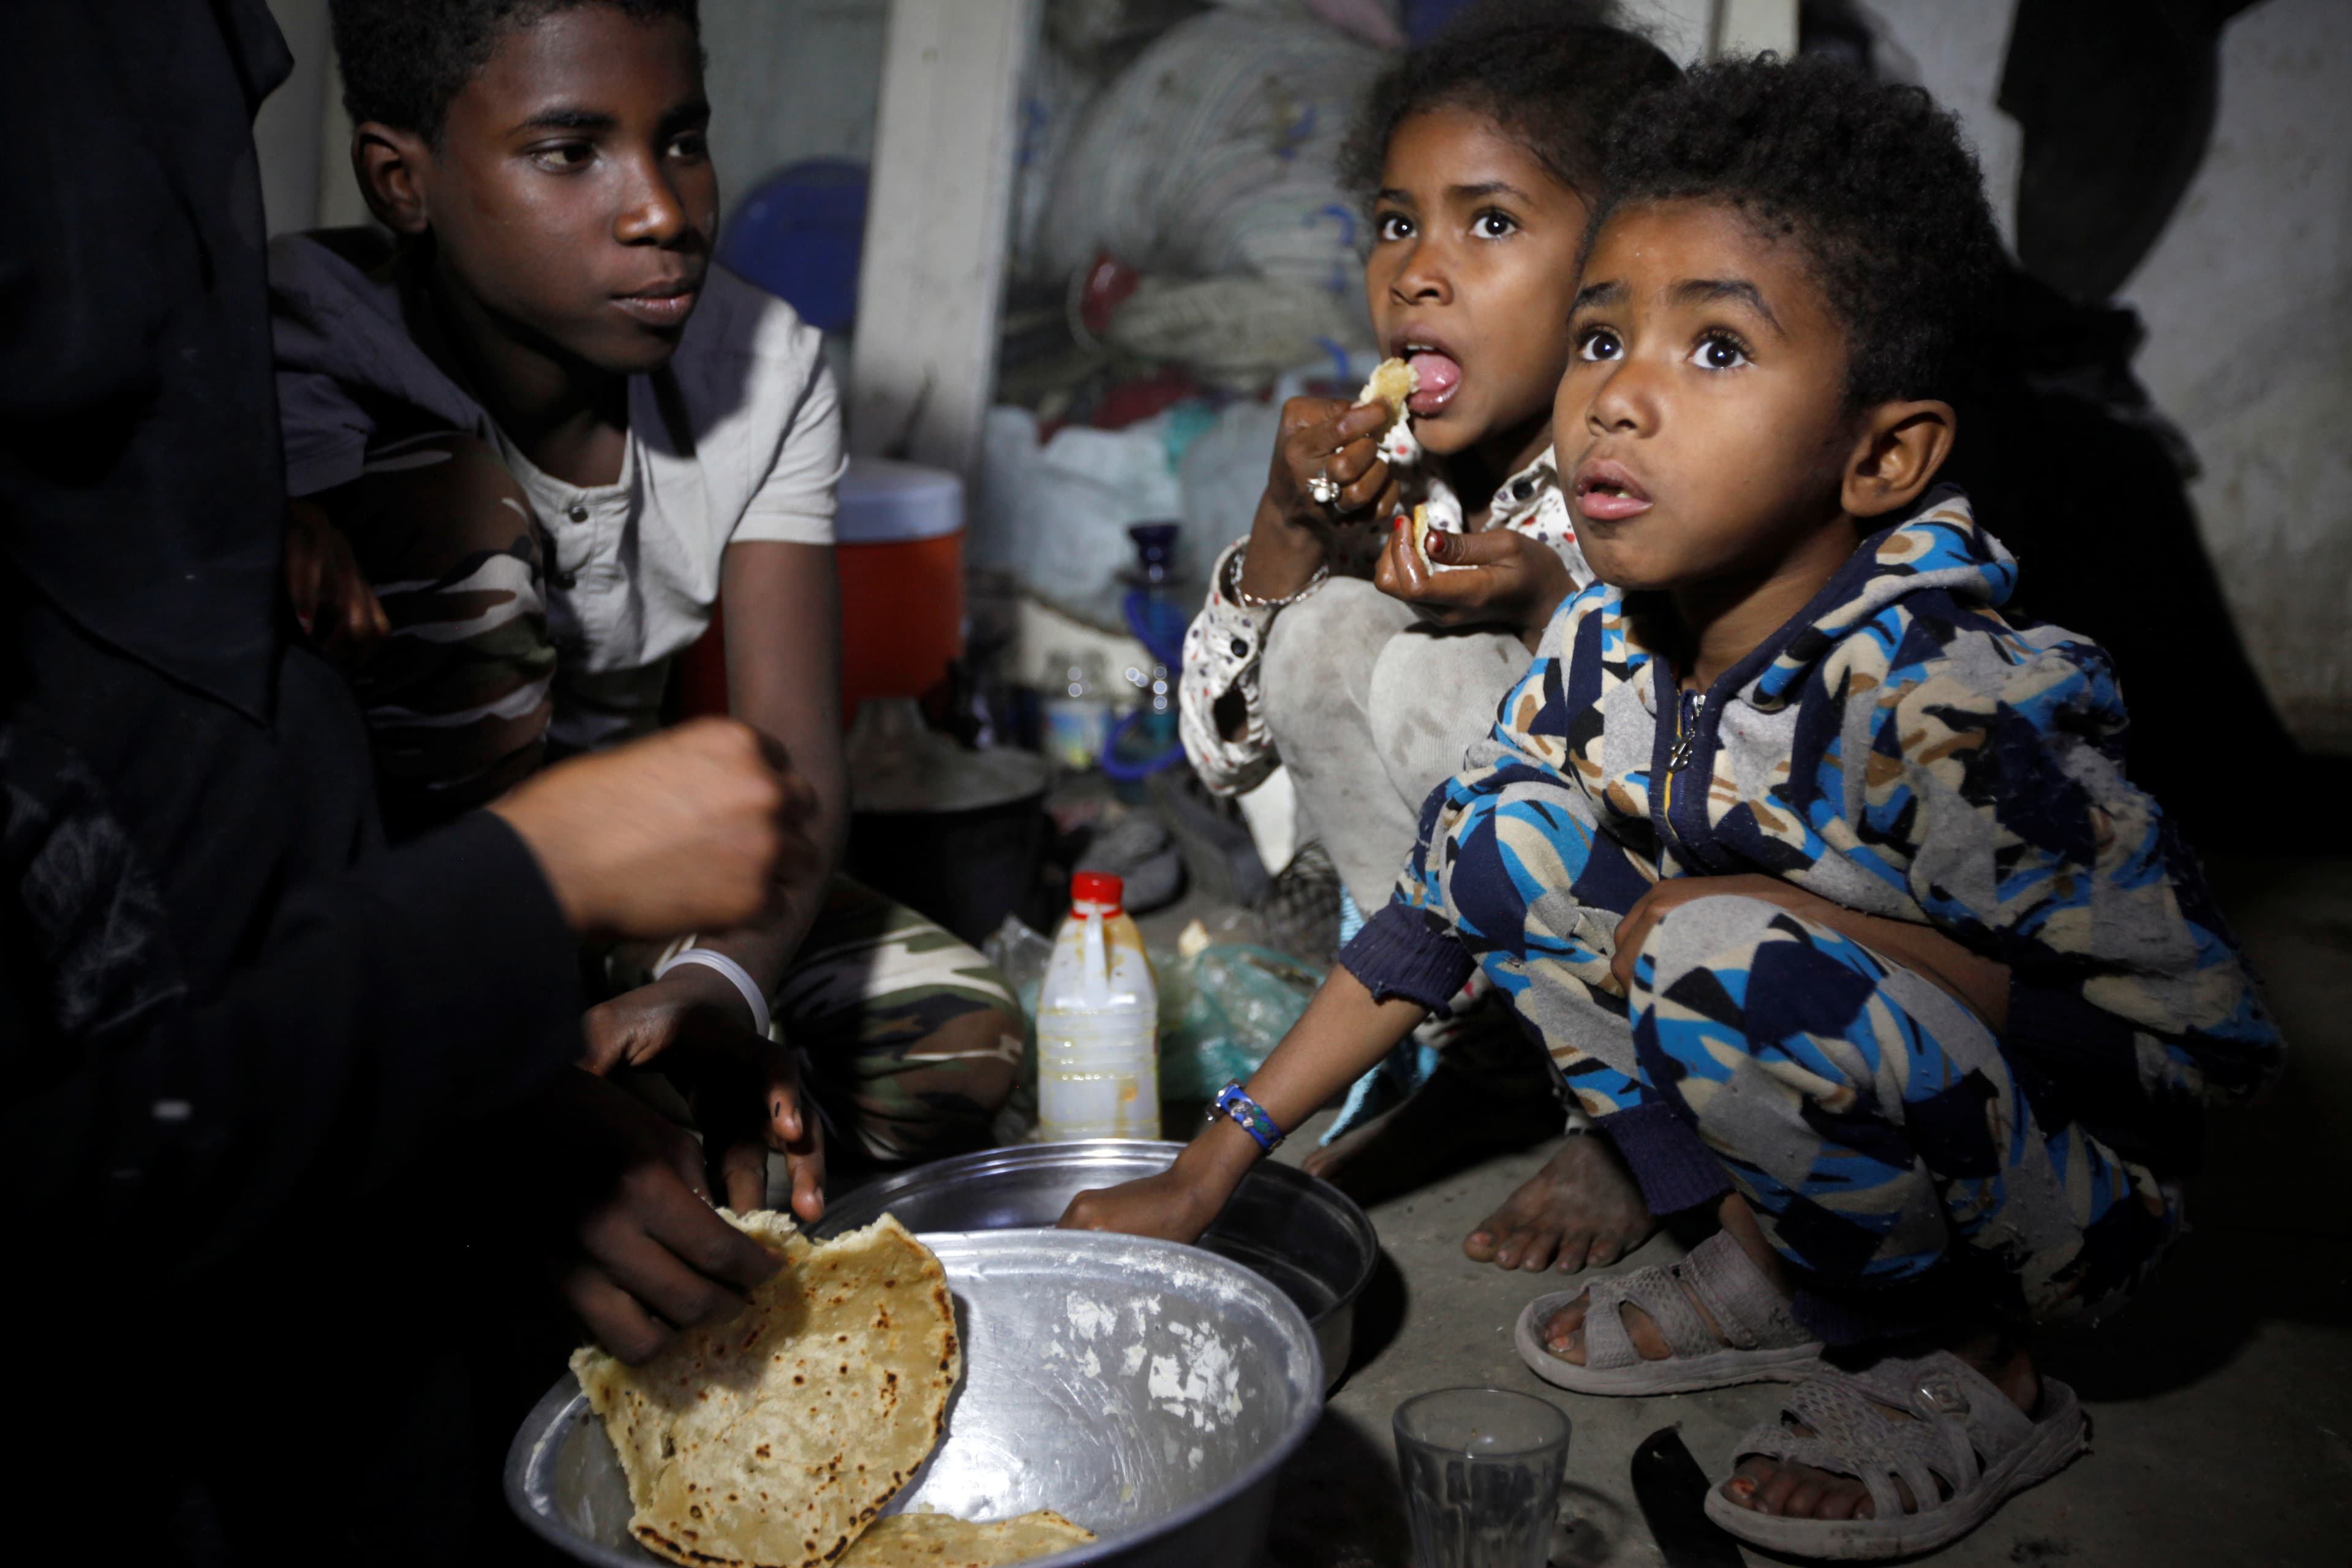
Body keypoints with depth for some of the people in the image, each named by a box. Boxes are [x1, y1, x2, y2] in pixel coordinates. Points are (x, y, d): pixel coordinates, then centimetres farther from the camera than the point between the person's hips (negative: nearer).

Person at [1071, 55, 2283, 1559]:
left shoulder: (1958, 701, -30)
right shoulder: (1612, 642, -8)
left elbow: (2213, 1040, -25)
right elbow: (1443, 903, 1)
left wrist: (1796, 924, -27)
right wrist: (1210, 1167, -1)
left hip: (2066, 1194, -6)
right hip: (1822, 1099, 7)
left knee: (1730, 962, -33)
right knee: (1510, 836, -7)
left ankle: (1966, 1368, -5)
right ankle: (1767, 1268, 4)